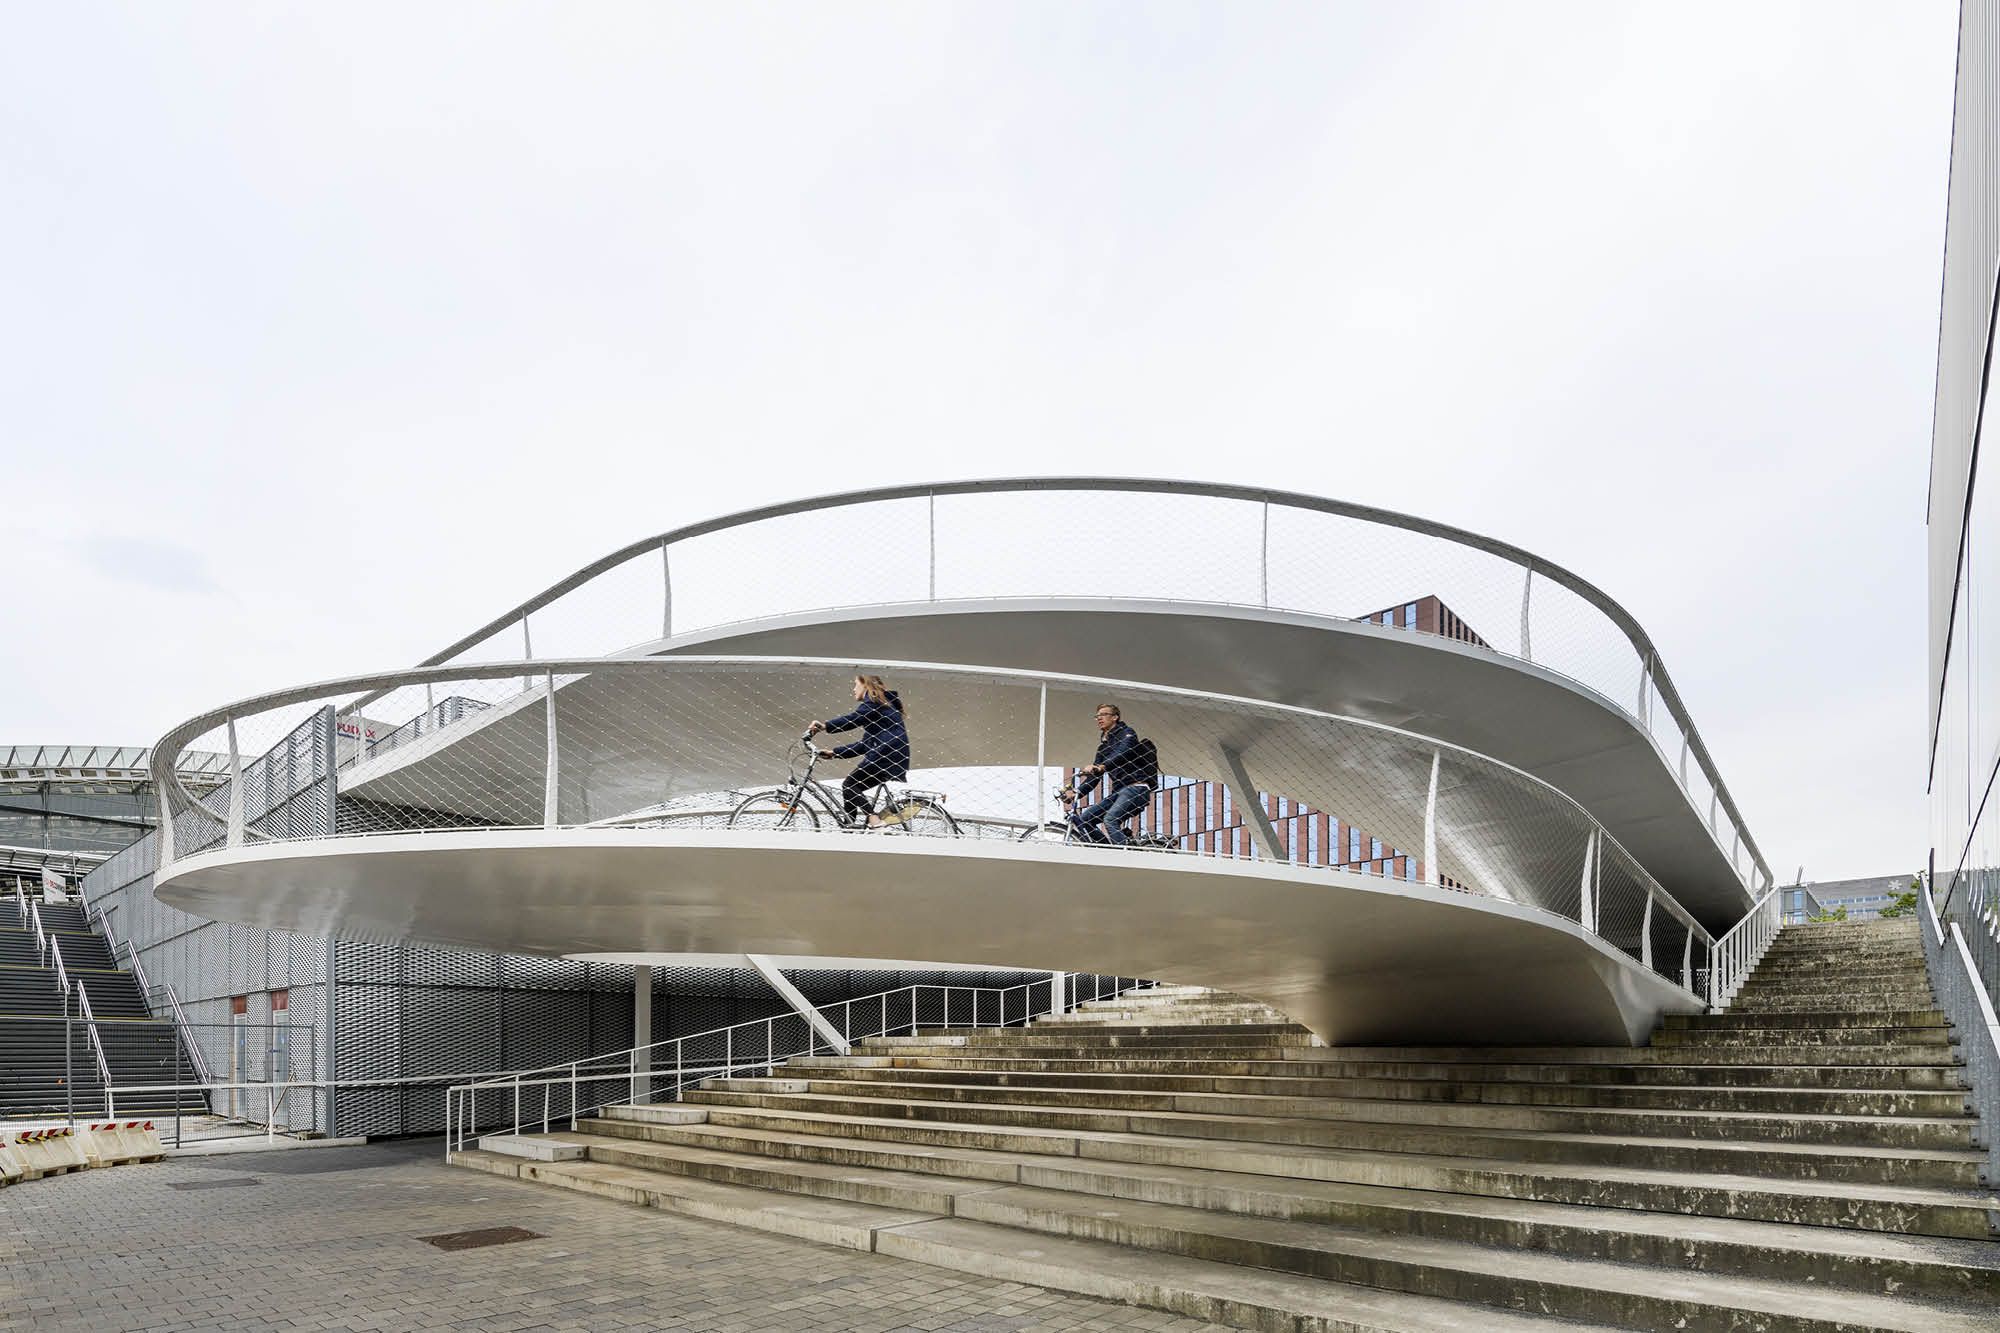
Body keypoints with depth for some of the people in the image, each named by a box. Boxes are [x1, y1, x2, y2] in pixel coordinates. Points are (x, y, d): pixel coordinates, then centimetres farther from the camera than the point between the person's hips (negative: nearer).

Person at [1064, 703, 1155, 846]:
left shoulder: (1127, 733, -1)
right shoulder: (1103, 746, 22)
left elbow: (1123, 753, -23)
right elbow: (1094, 776, 15)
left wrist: (1101, 767, -39)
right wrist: (1077, 792, -1)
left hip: (1136, 787, -9)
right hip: (1118, 791, 9)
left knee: (1110, 819, -31)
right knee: (1083, 819, -3)